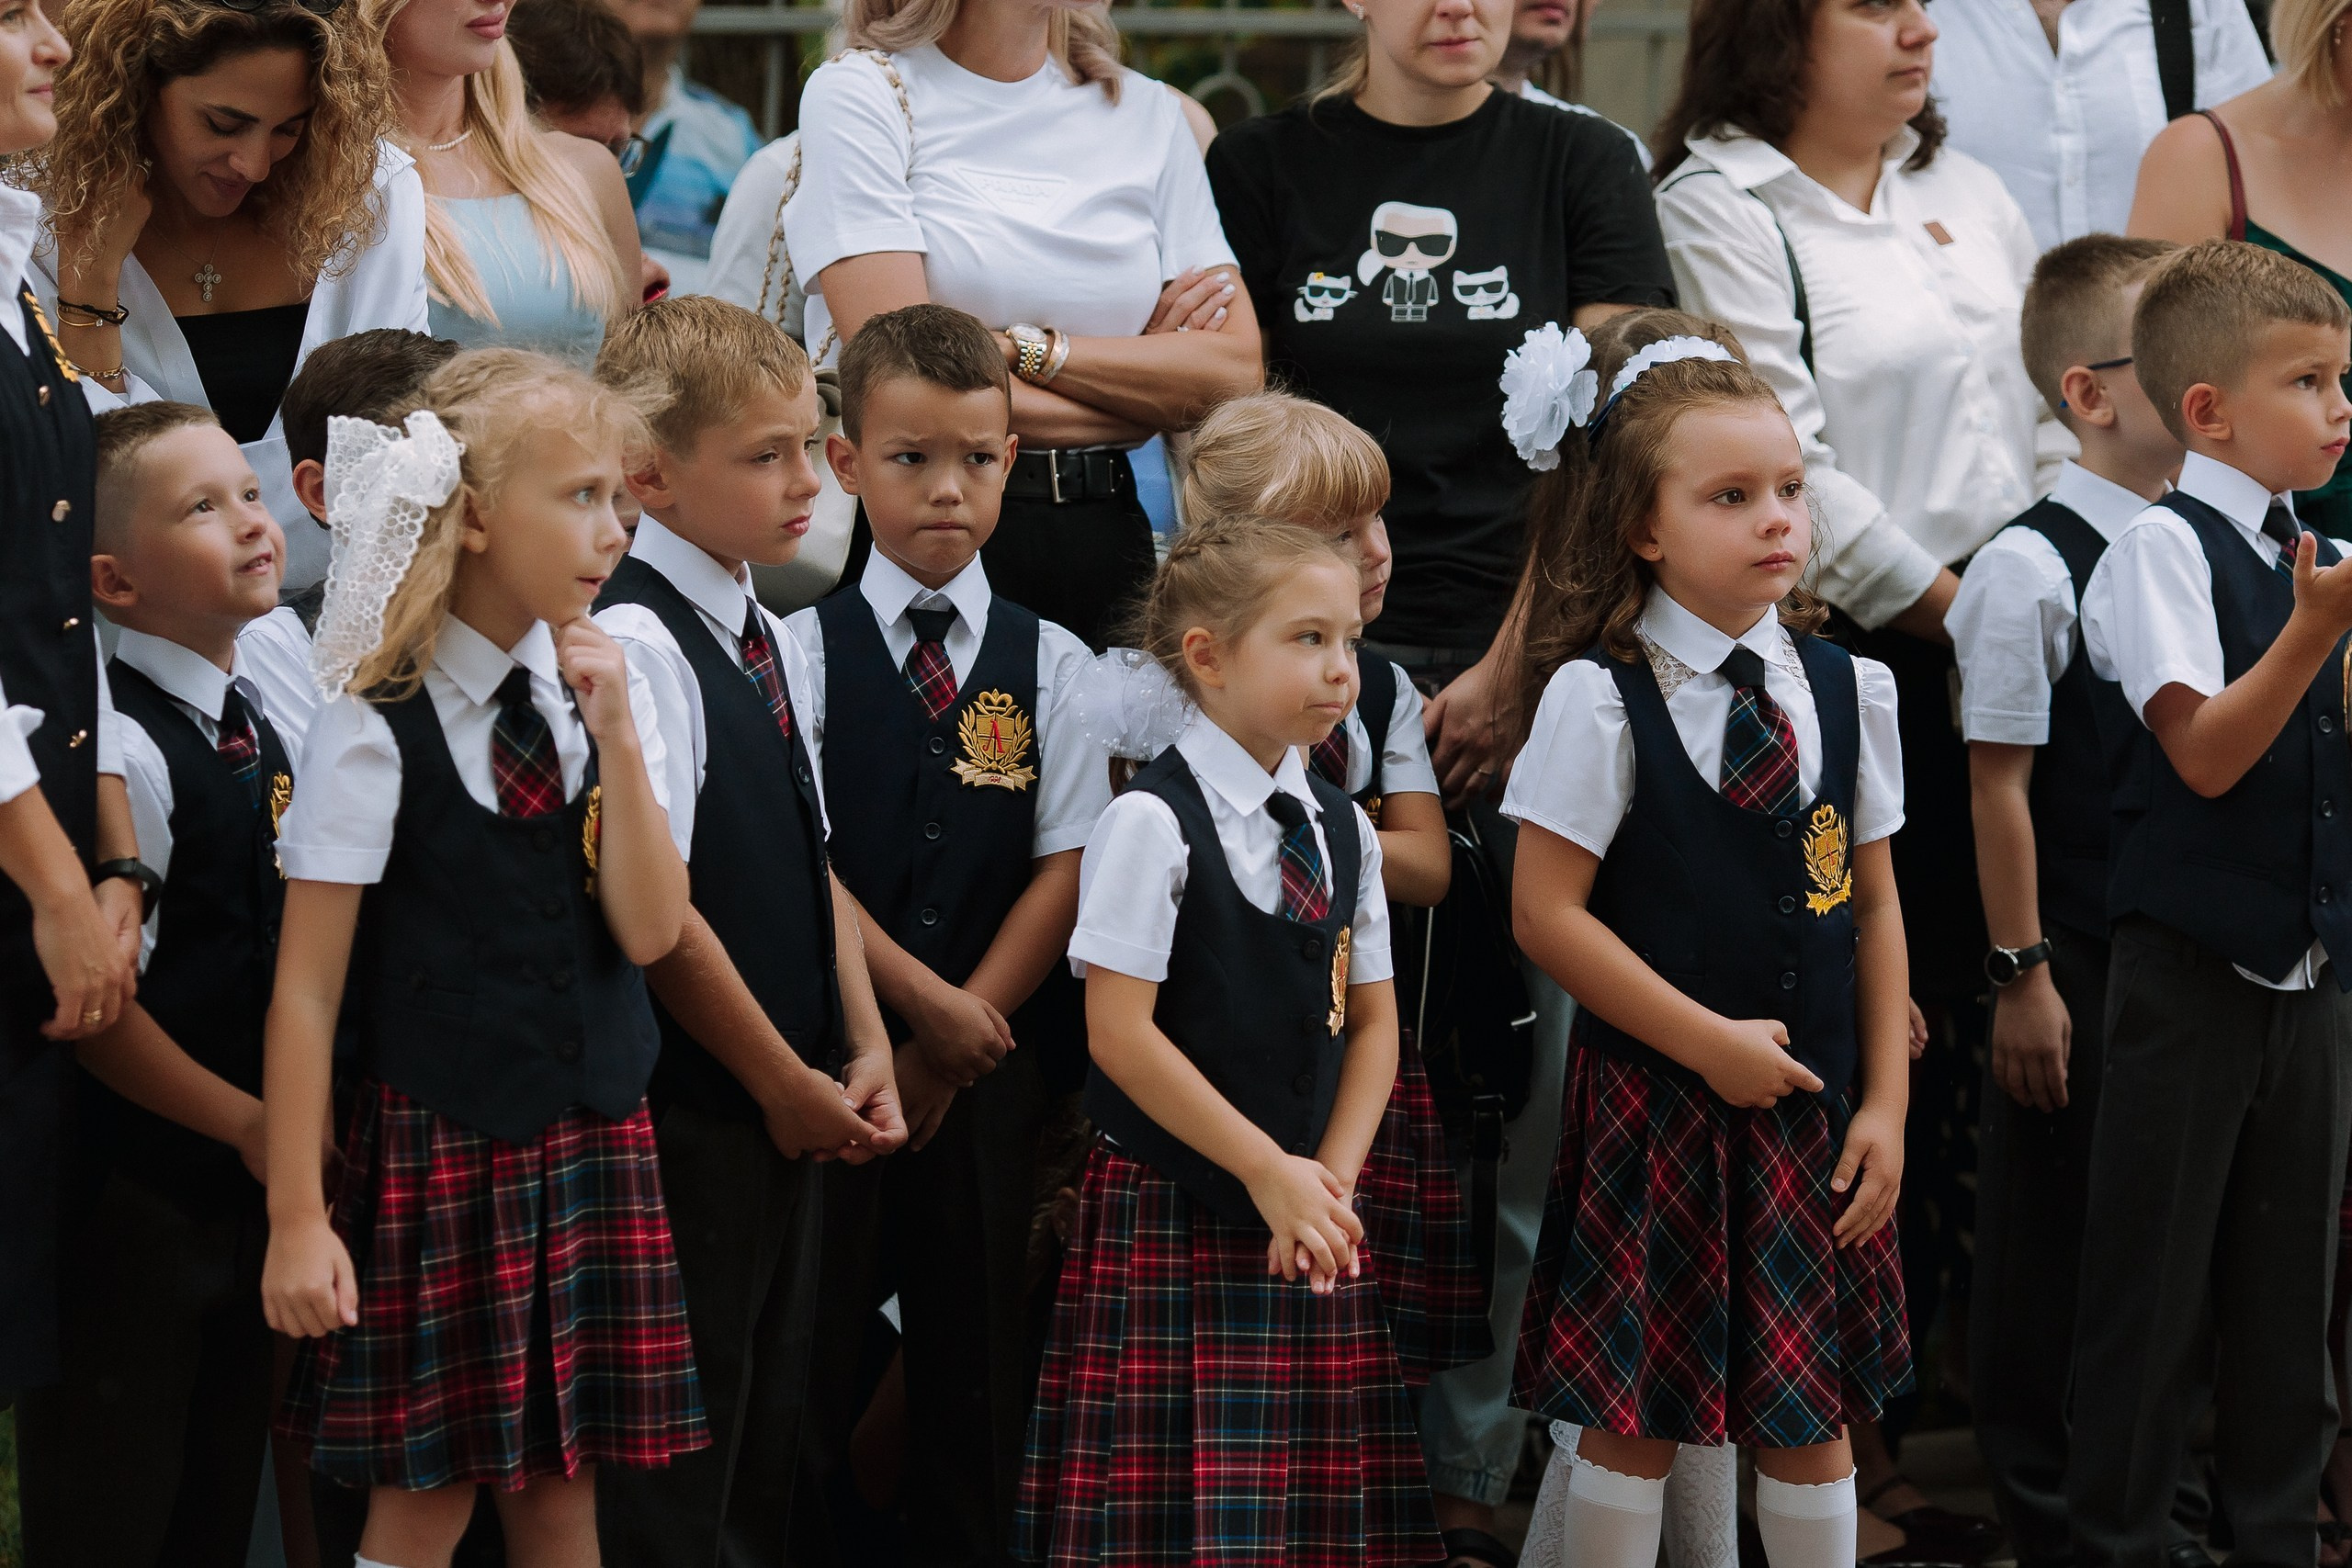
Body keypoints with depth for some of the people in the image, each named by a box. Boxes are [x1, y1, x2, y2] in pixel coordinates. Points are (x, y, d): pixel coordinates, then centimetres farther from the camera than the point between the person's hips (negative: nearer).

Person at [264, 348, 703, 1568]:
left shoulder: (599, 697, 4)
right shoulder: (376, 734, -12)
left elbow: (651, 930, -2)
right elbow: (307, 988, -11)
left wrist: (615, 737, -12)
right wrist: (296, 1217, -13)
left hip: (591, 1140, 5)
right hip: (435, 1146, -5)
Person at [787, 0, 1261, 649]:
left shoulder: (1147, 111, 11)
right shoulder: (856, 95, -3)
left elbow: (1234, 374, 0)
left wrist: (1025, 350, -12)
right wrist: (1143, 384, -4)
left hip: (1101, 540, 4)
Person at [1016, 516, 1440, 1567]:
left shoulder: (1343, 831, 10)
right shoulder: (1153, 823, -10)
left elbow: (1370, 1019, 13)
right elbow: (1120, 1033, -14)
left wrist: (1332, 1174, -3)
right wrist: (1268, 1171, -13)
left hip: (1310, 1228, 6)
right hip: (1175, 1209, -6)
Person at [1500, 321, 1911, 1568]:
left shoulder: (1843, 689, 3)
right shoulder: (1598, 700, -10)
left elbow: (1872, 905, 8)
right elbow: (1547, 913, -12)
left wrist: (1885, 1102, 3)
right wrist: (1709, 1043, -13)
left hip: (1809, 1106, 4)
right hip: (1654, 1099, -4)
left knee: (1811, 1414, 10)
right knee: (1634, 1419, 2)